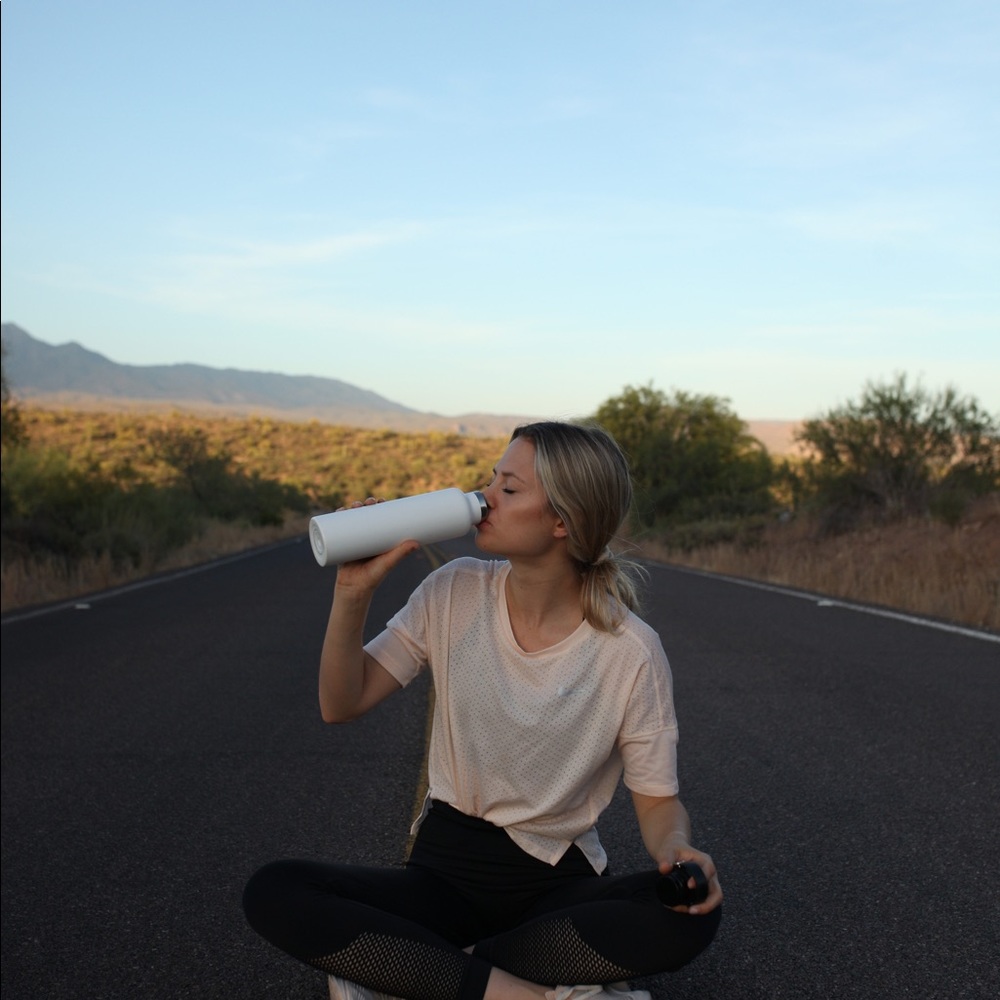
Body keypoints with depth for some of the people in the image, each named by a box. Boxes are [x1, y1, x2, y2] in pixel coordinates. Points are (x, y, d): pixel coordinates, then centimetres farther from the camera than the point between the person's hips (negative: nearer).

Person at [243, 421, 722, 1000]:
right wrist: (355, 591, -18)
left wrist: (676, 848, -28)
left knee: (692, 915, -32)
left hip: (561, 884, -1)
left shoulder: (631, 652, -13)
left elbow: (657, 799, -5)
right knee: (273, 894, -22)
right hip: (446, 869, 2)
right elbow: (343, 704, -4)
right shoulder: (455, 594, -6)